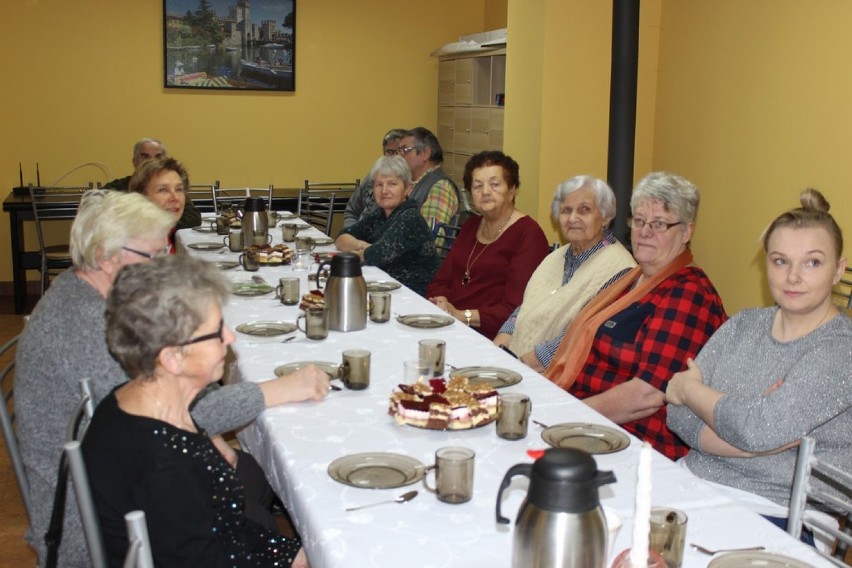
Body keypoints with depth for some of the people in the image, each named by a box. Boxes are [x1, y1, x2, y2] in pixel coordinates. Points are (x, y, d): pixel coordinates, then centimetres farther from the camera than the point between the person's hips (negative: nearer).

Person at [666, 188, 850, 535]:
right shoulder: (744, 325, 9)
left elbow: (755, 429, -20)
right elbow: (679, 416, 0)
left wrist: (689, 388, -2)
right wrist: (766, 443, -15)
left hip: (774, 516, -5)